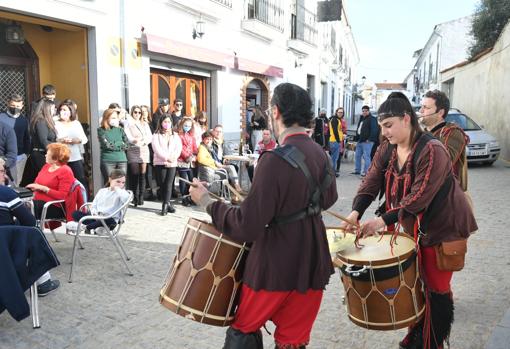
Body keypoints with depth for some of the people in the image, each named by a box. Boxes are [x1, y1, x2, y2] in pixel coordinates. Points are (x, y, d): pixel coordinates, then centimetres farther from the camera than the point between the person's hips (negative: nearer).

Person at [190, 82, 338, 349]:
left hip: (276, 266, -6)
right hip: (312, 264, 6)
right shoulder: (321, 154, 1)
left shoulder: (275, 160, -22)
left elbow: (247, 227, -22)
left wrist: (206, 201, -10)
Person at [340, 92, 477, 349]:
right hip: (413, 226, 7)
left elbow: (419, 197, -30)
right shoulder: (387, 148, -2)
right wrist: (356, 212, -25)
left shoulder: (431, 150, -24)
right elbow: (371, 182, -9)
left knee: (436, 288, 5)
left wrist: (384, 220, -35)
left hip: (442, 227, -6)